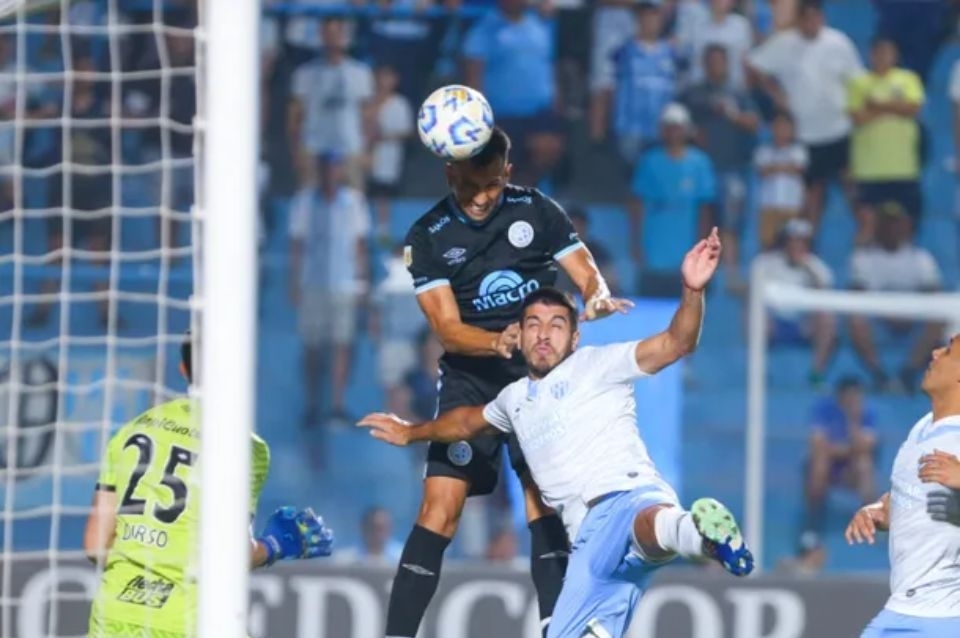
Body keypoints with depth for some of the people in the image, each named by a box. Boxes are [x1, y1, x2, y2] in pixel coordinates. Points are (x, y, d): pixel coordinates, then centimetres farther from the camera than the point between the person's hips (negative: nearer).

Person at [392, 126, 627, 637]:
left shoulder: (536, 210, 1)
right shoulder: (427, 237, -3)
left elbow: (587, 275, 1)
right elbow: (447, 327, -10)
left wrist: (597, 298, -24)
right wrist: (498, 343, -30)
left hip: (541, 373, 1)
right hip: (471, 379, -1)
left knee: (544, 497, -10)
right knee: (440, 507, -11)